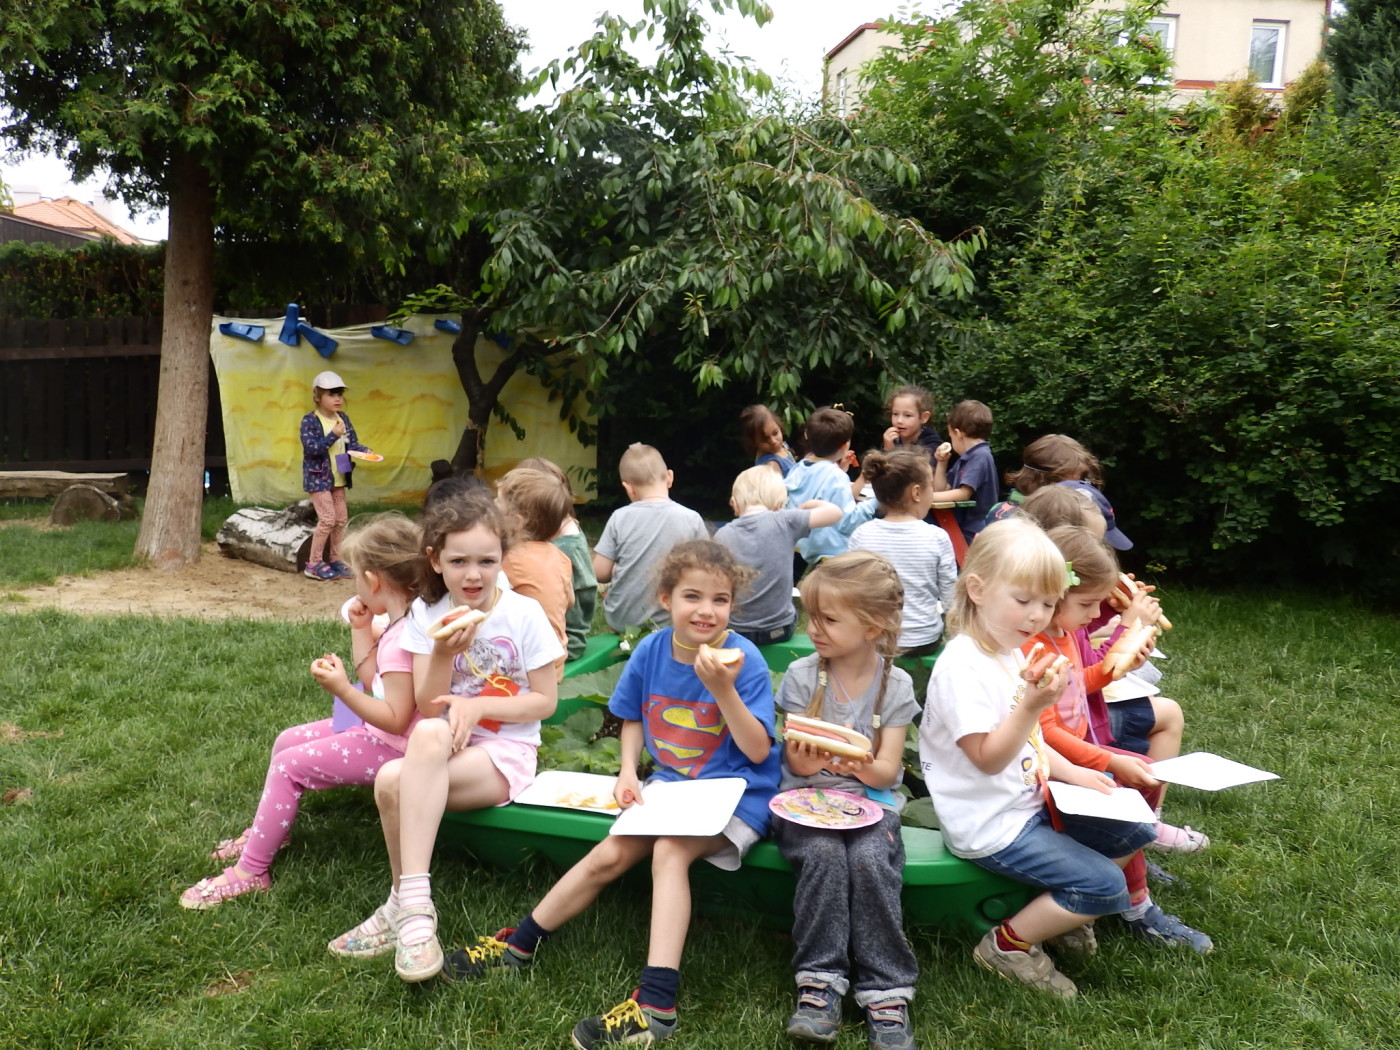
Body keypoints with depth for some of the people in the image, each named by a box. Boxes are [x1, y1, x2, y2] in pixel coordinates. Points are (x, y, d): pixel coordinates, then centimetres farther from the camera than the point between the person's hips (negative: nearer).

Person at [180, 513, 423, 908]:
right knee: (288, 741, 16)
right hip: (375, 731, 11)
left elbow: (395, 718, -28)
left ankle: (249, 871, 3)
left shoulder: (404, 639, -28)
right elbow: (375, 683, 10)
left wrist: (342, 689, -32)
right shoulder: (403, 622, 4)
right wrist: (361, 630, 6)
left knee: (288, 765, -9)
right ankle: (263, 833, 31)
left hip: (390, 748, -11)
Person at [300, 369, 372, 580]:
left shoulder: (343, 419, 6)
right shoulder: (310, 420, -12)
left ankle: (334, 559, 23)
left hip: (338, 478, 7)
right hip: (318, 478, -7)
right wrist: (334, 435, -25)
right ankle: (314, 563, 0)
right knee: (328, 518, -12)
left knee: (341, 518, 10)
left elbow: (353, 443, 9)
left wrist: (365, 451, -11)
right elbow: (311, 448, -21)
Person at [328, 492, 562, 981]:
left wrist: (478, 705, -16)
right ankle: (410, 904, -10)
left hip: (506, 751, -4)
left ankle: (407, 901, -19)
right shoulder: (426, 613, 2)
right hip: (444, 747, 4)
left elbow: (545, 701, -4)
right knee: (390, 780, -30)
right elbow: (426, 707, -1)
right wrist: (442, 654, -19)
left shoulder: (524, 614, -7)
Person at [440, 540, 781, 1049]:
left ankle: (655, 1003, -28)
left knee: (670, 850, -28)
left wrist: (723, 689, -32)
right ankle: (518, 945, 12)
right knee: (611, 854, -6)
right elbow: (633, 720, 13)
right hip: (669, 783, 5)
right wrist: (628, 772, -4)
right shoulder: (651, 650, -5)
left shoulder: (743, 659, -19)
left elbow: (759, 751, -20)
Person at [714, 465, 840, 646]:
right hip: (781, 629, 0)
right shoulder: (784, 521, -12)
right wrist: (807, 505, 9)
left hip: (737, 631, 0)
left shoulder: (722, 536, -8)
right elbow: (834, 512, -8)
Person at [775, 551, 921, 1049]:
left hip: (870, 802, 0)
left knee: (869, 859, -30)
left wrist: (861, 767, -27)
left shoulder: (896, 685, -2)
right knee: (824, 853, -31)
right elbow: (797, 764, -1)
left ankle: (885, 991, -21)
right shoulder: (802, 675, -2)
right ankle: (821, 982, -22)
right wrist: (808, 760, -26)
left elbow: (887, 771, -4)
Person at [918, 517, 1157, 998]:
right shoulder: (962, 667, -24)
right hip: (991, 825, -10)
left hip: (1031, 799, 10)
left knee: (1134, 831, 14)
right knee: (1107, 887, -12)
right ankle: (1009, 943, 5)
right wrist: (1033, 706, -37)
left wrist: (1070, 772, 4)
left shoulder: (1013, 653, 7)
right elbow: (988, 758, -27)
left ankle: (1054, 906, 24)